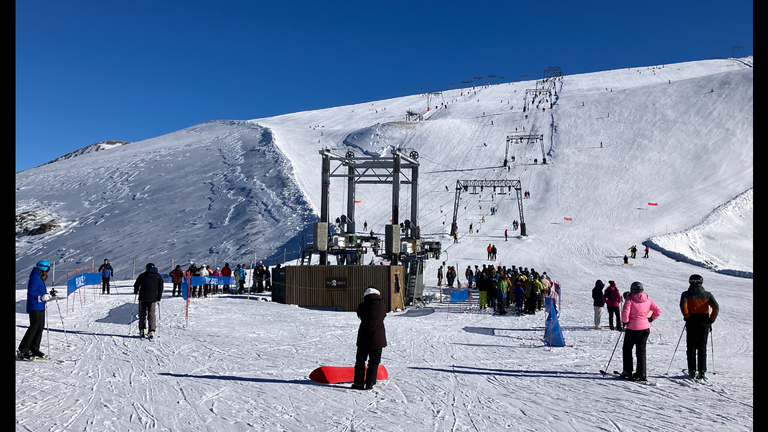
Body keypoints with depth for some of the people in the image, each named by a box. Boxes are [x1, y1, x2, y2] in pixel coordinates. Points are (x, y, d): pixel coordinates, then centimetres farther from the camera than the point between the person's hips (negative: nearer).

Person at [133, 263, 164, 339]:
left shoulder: (142, 275, 3)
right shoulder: (158, 276, 8)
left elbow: (136, 285, 7)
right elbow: (160, 288, 6)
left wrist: (136, 292, 27)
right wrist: (158, 298, 12)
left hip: (143, 297, -1)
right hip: (153, 298, 1)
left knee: (142, 314, 9)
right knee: (151, 314, 5)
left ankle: (142, 330, 2)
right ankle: (151, 332, -2)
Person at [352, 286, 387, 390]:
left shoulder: (362, 306, -9)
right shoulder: (382, 306, -7)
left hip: (364, 339, 0)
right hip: (377, 339, 0)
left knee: (360, 361, 12)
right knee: (374, 362, 9)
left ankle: (359, 383, 12)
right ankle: (369, 383, 6)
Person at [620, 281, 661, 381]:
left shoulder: (630, 299, -12)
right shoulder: (647, 300, 5)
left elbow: (625, 312, -24)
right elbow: (658, 310, 9)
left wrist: (625, 322, -9)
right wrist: (651, 319, 16)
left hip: (633, 329, -5)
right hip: (645, 328, 5)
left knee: (627, 349, 11)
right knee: (641, 350, 11)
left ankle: (627, 372, 10)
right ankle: (641, 374, 9)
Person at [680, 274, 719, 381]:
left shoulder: (686, 294, -2)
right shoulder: (707, 294, 3)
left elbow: (683, 305, -20)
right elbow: (716, 307, -8)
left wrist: (687, 317, -8)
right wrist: (711, 320, -1)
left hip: (691, 322, -1)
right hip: (704, 322, 2)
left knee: (691, 347, 7)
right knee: (702, 347, 8)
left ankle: (692, 371, 3)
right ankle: (702, 371, 1)